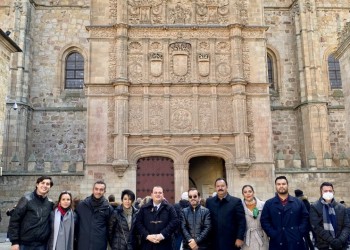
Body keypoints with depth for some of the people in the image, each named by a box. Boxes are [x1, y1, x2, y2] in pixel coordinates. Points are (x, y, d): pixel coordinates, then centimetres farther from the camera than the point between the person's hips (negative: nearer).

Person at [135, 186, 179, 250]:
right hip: (147, 244, 1)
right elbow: (138, 223, 3)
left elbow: (175, 222, -5)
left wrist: (163, 235, -14)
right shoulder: (144, 208, 9)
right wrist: (147, 235, -11)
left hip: (164, 245, -1)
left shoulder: (169, 208, 6)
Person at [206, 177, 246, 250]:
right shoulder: (209, 201, 5)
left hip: (231, 242, -2)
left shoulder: (236, 201, -2)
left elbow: (241, 222, -4)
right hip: (215, 242, 2)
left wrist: (240, 238, -10)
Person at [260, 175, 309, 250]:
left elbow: (305, 217, 9)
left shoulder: (298, 202, 10)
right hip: (277, 243, -1)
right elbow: (264, 221, 1)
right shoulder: (269, 203, 6)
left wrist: (300, 233, -4)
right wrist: (273, 235, -9)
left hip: (296, 242, 1)